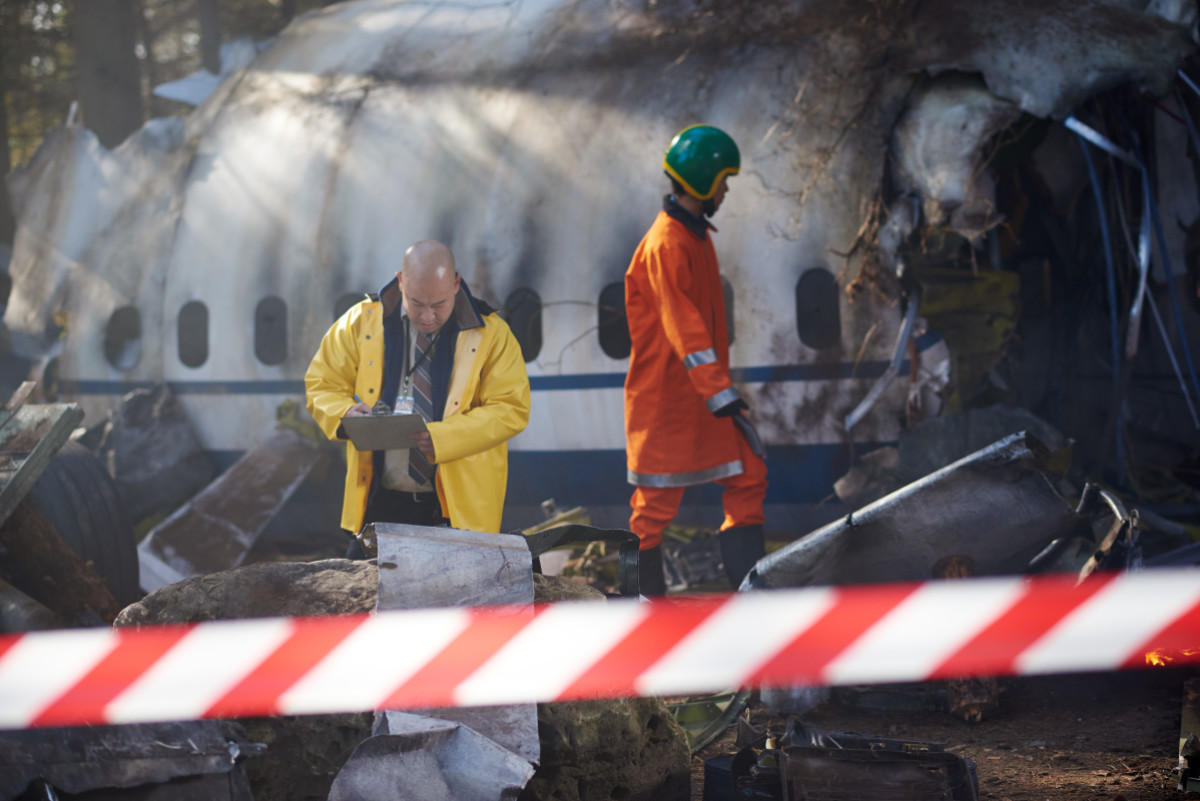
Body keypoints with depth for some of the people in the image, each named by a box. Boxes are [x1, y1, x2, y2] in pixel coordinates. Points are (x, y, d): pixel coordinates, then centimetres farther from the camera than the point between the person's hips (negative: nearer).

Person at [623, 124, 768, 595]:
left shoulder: (697, 235, 14)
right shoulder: (666, 244, -17)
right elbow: (683, 328, -24)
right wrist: (720, 393, -28)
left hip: (702, 393, 9)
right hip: (666, 397, -9)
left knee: (748, 475, 2)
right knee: (659, 498, -1)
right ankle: (644, 597, 11)